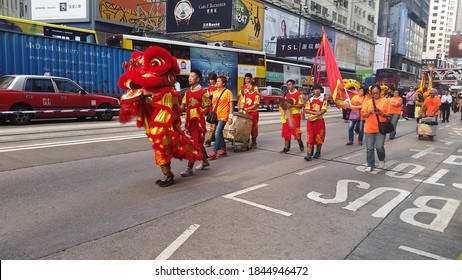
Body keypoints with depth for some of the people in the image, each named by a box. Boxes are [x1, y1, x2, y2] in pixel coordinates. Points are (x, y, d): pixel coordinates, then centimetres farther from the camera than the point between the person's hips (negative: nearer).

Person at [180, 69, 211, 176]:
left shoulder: (202, 92, -6)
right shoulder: (187, 92, 11)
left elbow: (206, 107, -4)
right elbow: (183, 105, 11)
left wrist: (198, 113, -16)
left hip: (198, 121, -6)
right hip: (189, 120, 7)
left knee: (195, 143, -7)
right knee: (198, 142, 17)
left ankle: (189, 168, -5)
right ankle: (205, 161, 34)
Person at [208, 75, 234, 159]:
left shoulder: (227, 92, -6)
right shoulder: (215, 92, 12)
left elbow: (231, 105, -8)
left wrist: (230, 117, -14)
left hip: (223, 116, -7)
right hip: (216, 116, 7)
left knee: (217, 133, -15)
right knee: (219, 134, 14)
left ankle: (214, 152, -13)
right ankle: (223, 150, 27)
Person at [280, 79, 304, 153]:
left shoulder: (299, 94, -6)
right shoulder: (287, 95, 14)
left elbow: (300, 105, -9)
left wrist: (291, 105, -21)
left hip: (295, 115, -6)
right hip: (288, 115, 6)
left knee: (296, 131, -3)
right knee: (286, 132, 4)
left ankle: (300, 144, 23)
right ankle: (286, 148, 10)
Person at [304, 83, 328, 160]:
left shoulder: (323, 100, 0)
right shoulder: (310, 100, 8)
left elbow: (323, 110, -11)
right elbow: (306, 110, 1)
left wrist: (314, 116, -20)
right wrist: (315, 112, -14)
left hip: (319, 120, -2)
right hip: (310, 121, 2)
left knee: (319, 137, 7)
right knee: (309, 137, -5)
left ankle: (318, 152, 24)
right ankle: (309, 154, -7)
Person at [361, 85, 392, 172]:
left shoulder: (385, 101, 1)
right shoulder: (368, 102, 5)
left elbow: (388, 115, 0)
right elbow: (363, 115, 2)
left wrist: (381, 113, -18)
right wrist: (370, 112, -17)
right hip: (369, 129, 2)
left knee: (379, 147, -7)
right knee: (369, 148, 3)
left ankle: (381, 160, 23)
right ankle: (370, 165, 15)